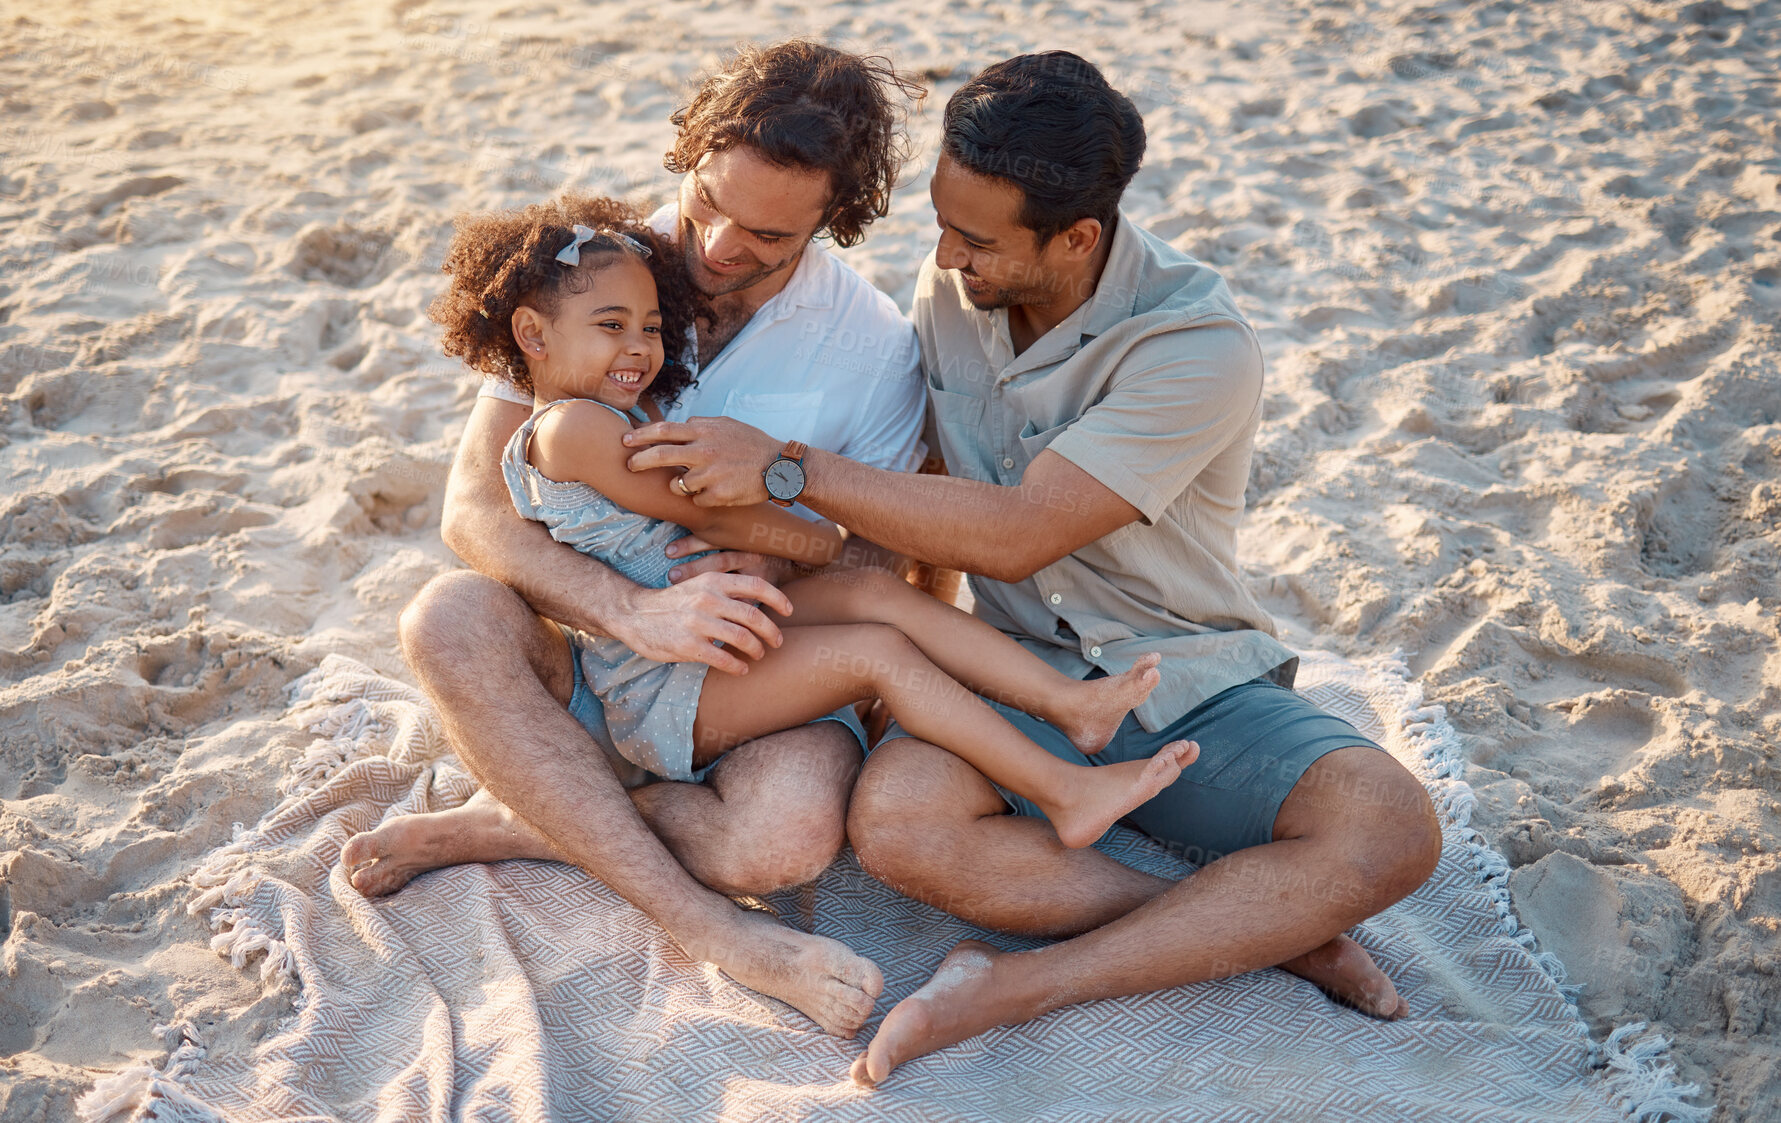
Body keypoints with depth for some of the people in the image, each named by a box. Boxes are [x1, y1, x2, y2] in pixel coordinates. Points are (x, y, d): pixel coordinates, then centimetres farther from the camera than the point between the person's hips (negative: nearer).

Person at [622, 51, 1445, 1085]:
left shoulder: (1200, 343, -21)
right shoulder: (950, 290, -1)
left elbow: (1013, 534, -26)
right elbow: (906, 485, 12)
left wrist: (785, 467, -25)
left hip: (1193, 686, -2)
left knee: (1390, 826, -29)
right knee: (894, 817, -30)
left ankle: (1021, 985, -25)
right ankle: (1267, 927, -19)